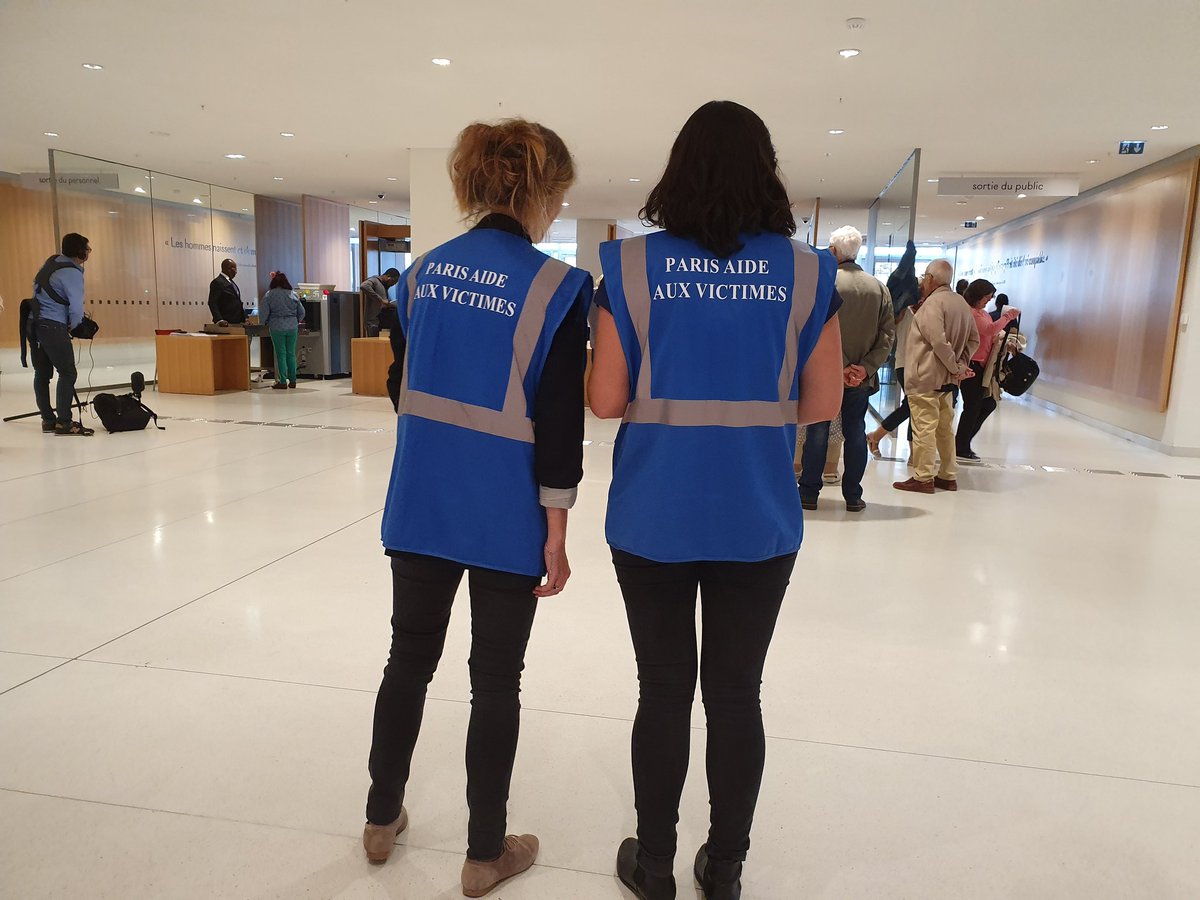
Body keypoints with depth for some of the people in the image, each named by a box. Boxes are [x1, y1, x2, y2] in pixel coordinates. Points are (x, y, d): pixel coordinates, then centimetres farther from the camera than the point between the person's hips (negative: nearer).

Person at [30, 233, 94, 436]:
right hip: (53, 326, -9)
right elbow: (76, 308, -18)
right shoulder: (72, 273, -14)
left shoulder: (52, 262, 11)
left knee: (42, 373, 11)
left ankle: (48, 420, 18)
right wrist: (72, 326, 2)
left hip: (34, 323, 9)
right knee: (68, 373, -6)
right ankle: (63, 423, -7)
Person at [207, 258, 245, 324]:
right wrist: (219, 320, -26)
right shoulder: (217, 282, -8)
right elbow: (212, 303, -15)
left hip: (236, 322, 8)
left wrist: (243, 318, 10)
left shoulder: (231, 282, 19)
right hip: (226, 323, -8)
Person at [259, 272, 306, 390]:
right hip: (292, 327, 3)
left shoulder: (269, 295, -5)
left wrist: (263, 323, 13)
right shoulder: (293, 294, 4)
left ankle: (282, 382, -1)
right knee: (291, 353, 8)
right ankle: (292, 381, 12)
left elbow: (263, 312, -6)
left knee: (281, 354, 0)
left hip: (277, 327, -3)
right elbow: (301, 312, 7)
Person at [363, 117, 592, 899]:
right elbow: (558, 425, -14)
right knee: (495, 681, 11)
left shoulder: (424, 271, 4)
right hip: (506, 520, -5)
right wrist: (556, 534, -7)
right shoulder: (556, 286, -13)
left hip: (421, 506, 5)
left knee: (409, 660, 21)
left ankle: (383, 819, 39)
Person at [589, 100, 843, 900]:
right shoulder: (806, 272, -3)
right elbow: (822, 404, -1)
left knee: (663, 692, 13)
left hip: (654, 519, -1)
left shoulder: (631, 265, -6)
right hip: (758, 522, 1)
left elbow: (606, 400, -7)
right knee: (736, 694, 14)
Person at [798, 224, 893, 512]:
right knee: (855, 431, 10)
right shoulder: (879, 288, 5)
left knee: (818, 430, 5)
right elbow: (887, 335, -1)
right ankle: (853, 496, 15)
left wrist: (840, 367, -13)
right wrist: (866, 367, -7)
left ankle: (809, 492, 11)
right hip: (862, 375, 4)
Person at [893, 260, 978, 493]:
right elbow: (974, 339, 14)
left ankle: (923, 478, 1)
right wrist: (961, 364, 5)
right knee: (945, 427, 15)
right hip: (947, 379, 9)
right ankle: (948, 476, 22)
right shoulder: (962, 303, 12)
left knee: (924, 427, -3)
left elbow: (939, 341, -24)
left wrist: (955, 367, -13)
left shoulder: (933, 303, -16)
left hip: (924, 377, -9)